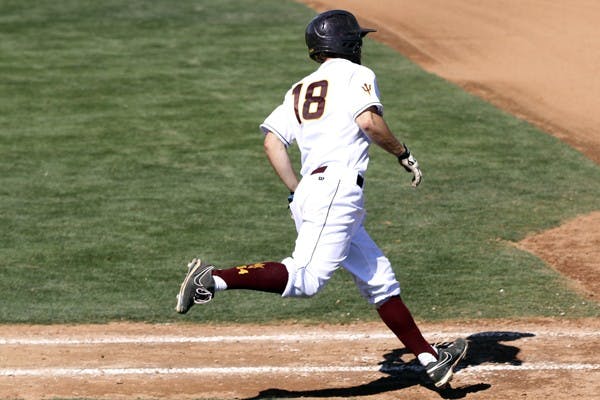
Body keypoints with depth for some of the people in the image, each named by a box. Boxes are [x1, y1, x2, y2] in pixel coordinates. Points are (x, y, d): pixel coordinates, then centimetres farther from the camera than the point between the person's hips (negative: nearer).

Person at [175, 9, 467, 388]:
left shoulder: (299, 90, 24)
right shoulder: (356, 74, 6)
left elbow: (273, 140, 12)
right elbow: (369, 122, -12)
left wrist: (298, 191, 13)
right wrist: (404, 154, 1)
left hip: (310, 193, 9)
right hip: (338, 189, -9)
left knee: (380, 280, 10)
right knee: (306, 278, -20)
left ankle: (430, 359, 11)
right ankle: (215, 279, -27)